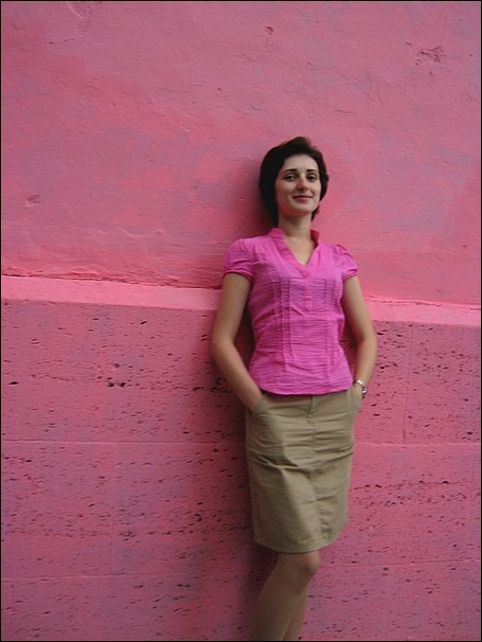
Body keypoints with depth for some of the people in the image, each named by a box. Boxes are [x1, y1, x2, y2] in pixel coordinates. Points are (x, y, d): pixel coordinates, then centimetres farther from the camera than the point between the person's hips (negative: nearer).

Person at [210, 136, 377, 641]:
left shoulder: (339, 259, 15)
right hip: (277, 415, -4)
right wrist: (259, 404, -8)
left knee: (302, 557, 10)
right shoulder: (250, 251, 4)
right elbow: (221, 340, -2)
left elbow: (365, 336, 18)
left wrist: (356, 392, 5)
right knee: (303, 560, -5)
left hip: (335, 414, 4)